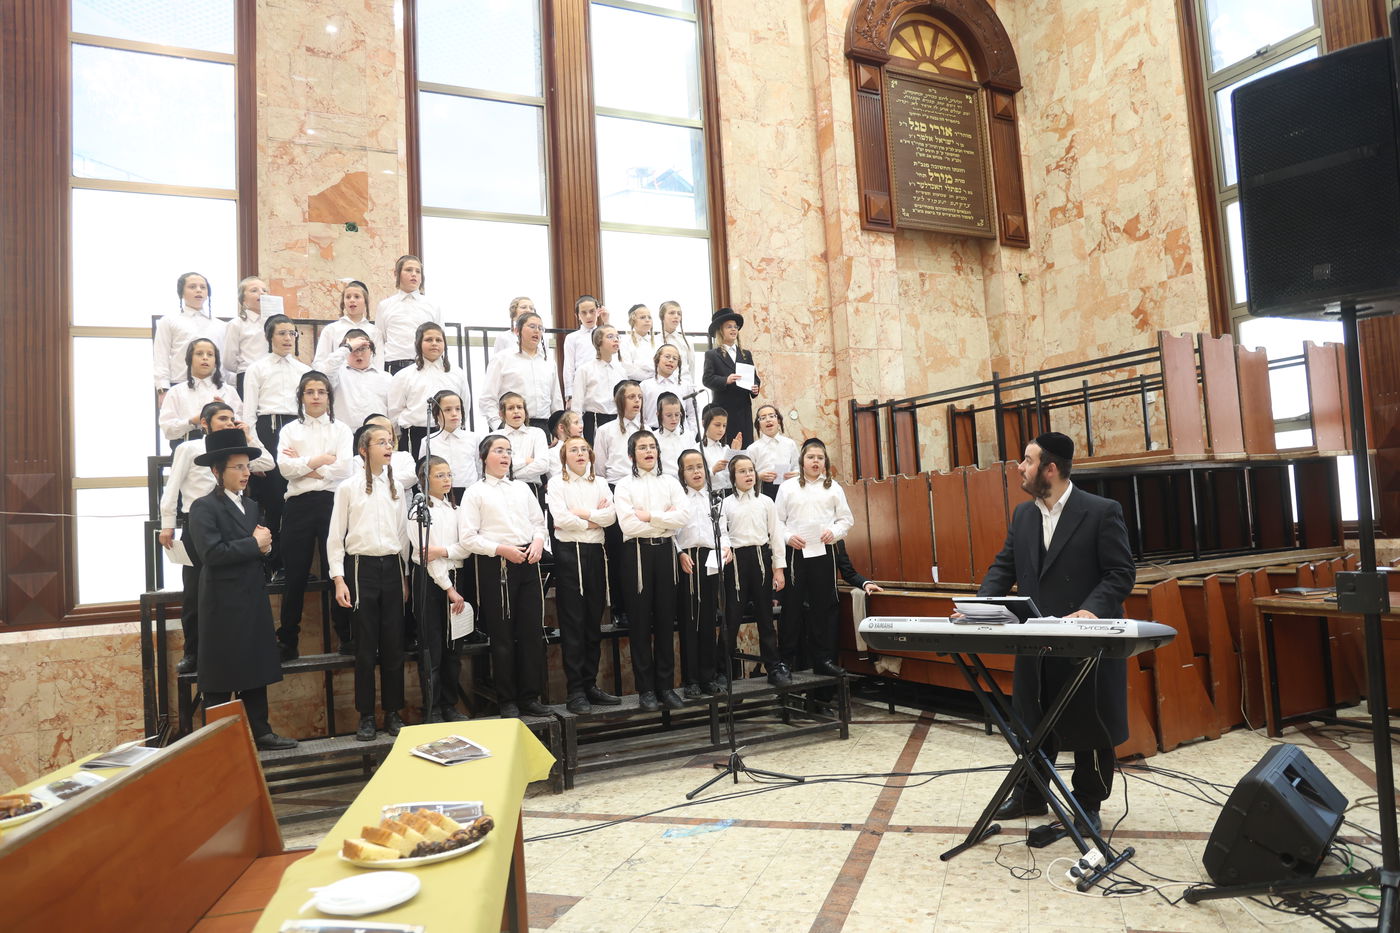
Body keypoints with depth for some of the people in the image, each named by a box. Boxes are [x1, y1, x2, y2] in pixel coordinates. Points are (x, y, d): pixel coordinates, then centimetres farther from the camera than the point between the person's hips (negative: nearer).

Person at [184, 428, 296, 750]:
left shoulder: (250, 506, 14)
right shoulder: (204, 508, -10)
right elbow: (211, 553, -22)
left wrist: (265, 544, -4)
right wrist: (254, 544, -14)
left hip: (253, 600, 7)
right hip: (223, 603, -7)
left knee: (256, 669, 11)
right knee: (221, 676, 2)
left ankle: (259, 732, 19)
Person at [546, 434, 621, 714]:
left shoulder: (600, 483, 15)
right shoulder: (556, 483, 2)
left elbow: (611, 516, 1)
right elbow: (560, 518, -12)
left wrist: (582, 513, -9)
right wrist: (593, 521, -4)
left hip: (595, 552, 4)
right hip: (569, 552, -4)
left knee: (594, 622, 7)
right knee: (573, 623, -3)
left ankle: (590, 684, 16)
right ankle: (575, 690, 1)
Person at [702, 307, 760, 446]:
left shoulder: (746, 354, 19)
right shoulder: (711, 354, 4)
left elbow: (754, 377, 17)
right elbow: (707, 379, -7)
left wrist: (755, 388, -4)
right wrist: (726, 380, -22)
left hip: (744, 409, 4)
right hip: (723, 409, -4)